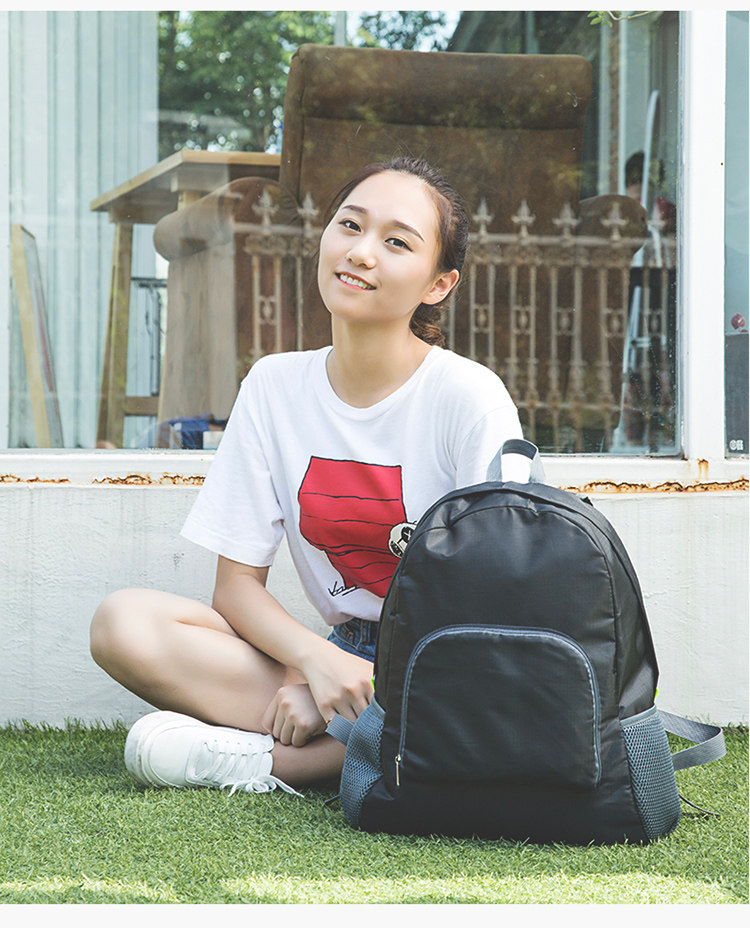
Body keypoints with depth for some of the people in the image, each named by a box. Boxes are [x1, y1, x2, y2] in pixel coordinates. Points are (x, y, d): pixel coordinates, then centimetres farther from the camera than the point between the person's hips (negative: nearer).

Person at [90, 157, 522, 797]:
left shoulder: (470, 396, -10)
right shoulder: (276, 387, 1)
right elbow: (238, 582, 2)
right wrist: (317, 660, -20)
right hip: (342, 654, 3)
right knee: (124, 623, -17)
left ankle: (271, 760, -20)